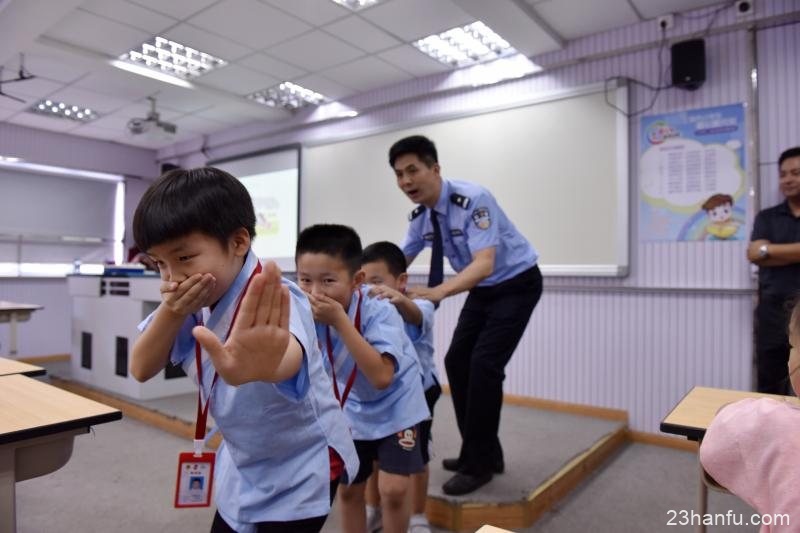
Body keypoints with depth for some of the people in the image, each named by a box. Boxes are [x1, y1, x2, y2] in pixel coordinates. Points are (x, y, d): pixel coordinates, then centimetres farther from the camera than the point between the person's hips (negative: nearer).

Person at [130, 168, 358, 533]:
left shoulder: (270, 303, -33)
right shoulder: (193, 298, -10)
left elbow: (290, 356, -56)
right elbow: (141, 370, -8)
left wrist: (260, 366, -81)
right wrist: (171, 311, -27)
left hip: (299, 468, -6)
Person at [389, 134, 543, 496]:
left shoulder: (472, 200, -30)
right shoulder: (420, 216, -6)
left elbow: (485, 263, -41)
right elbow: (398, 263, 2)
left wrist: (438, 292, -56)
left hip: (516, 285, -8)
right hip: (482, 290, 8)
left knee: (484, 364, -15)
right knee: (457, 362, 5)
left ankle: (479, 463, 2)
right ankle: (483, 452, 20)